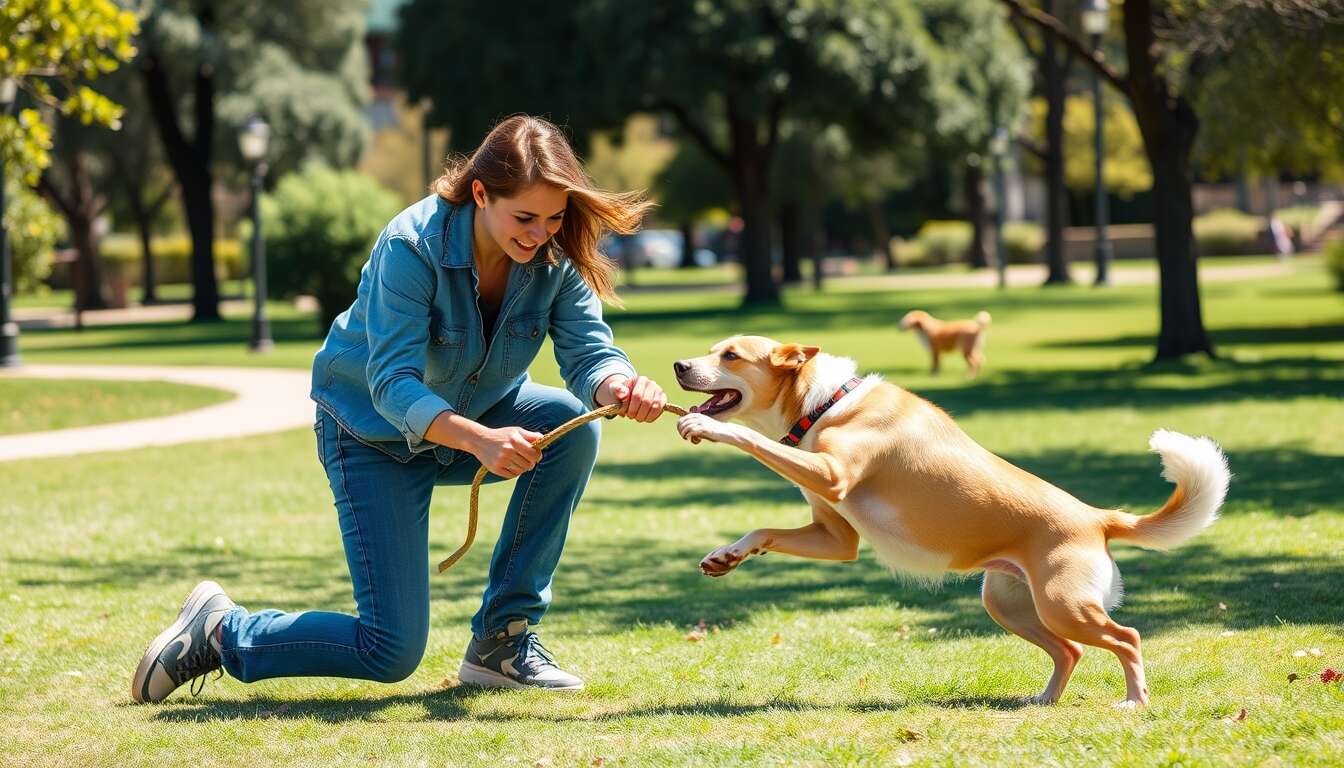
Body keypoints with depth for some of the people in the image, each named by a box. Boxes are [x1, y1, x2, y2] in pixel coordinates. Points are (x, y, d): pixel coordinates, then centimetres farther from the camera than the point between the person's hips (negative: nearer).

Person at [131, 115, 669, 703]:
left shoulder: (556, 257, -16)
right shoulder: (412, 246, -31)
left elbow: (589, 351, -22)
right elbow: (392, 384, -37)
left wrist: (620, 387, -47)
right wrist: (479, 439, -55)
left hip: (479, 412, 6)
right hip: (374, 432, -5)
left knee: (571, 424, -27)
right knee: (391, 653, -13)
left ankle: (503, 639, -13)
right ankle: (220, 631, 12)